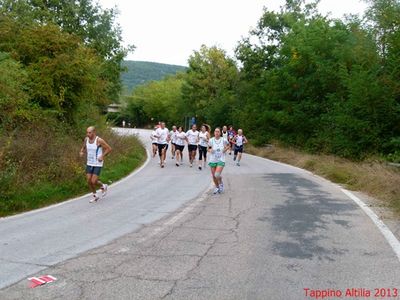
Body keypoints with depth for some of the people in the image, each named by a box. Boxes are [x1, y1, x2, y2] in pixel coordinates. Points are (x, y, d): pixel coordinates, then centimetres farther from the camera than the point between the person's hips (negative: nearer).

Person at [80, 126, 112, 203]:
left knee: (94, 182, -9)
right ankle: (95, 196, 24)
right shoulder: (86, 139, -1)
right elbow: (83, 148, 17)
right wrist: (82, 153, -5)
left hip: (98, 164, -6)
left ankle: (103, 187, 23)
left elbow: (109, 149, -13)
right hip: (89, 163, 6)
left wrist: (102, 156, -19)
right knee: (89, 181, 4)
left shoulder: (99, 140, -19)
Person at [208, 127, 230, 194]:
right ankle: (217, 187, 33)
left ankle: (221, 184, 15)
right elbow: (208, 149, 10)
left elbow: (228, 145, 12)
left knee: (217, 175, -17)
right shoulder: (211, 140, -4)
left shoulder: (223, 140, -7)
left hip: (221, 160, -2)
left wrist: (225, 149, -7)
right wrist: (210, 150, -12)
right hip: (213, 160, 3)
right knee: (213, 176, 8)